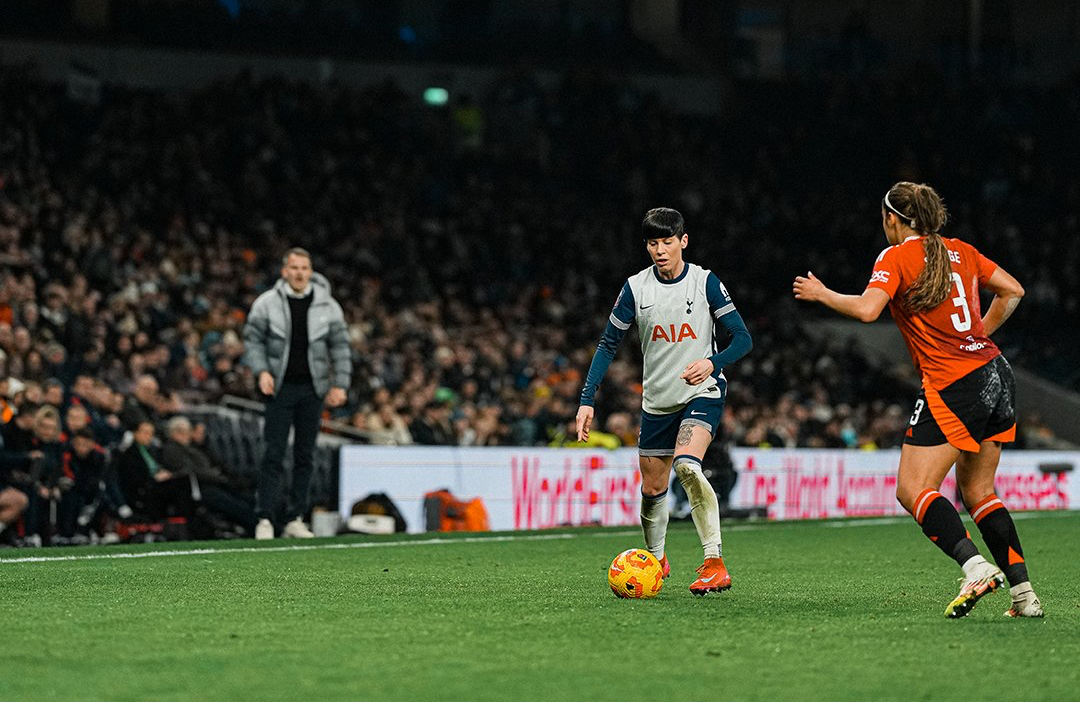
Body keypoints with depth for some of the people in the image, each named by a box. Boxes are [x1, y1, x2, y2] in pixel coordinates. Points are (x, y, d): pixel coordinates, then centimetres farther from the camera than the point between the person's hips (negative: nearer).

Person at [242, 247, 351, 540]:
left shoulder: (328, 306, 5)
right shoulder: (267, 303, 1)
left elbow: (340, 346, 9)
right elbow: (253, 339, 5)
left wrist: (339, 384, 1)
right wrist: (261, 371, -10)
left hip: (313, 389, 2)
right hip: (280, 387, -2)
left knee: (305, 455, 4)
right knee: (273, 454, -8)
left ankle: (296, 519, 10)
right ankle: (265, 519, -7)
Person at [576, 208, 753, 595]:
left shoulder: (705, 282, -7)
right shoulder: (636, 287, -1)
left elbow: (742, 339, -5)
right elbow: (608, 344, 3)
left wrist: (712, 363, -26)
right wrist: (587, 400, -6)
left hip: (702, 393, -4)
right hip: (656, 400, 4)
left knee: (687, 466, -29)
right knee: (652, 489, 10)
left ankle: (715, 564, -29)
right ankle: (656, 559, 38)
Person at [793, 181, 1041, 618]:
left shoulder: (896, 258, -5)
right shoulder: (960, 252, 14)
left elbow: (866, 309, -20)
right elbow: (1012, 291, 20)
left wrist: (821, 294, -4)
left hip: (953, 386, -7)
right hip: (996, 375, 7)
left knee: (913, 489, -5)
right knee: (977, 491, 15)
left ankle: (975, 566, -26)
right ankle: (1024, 592, 5)